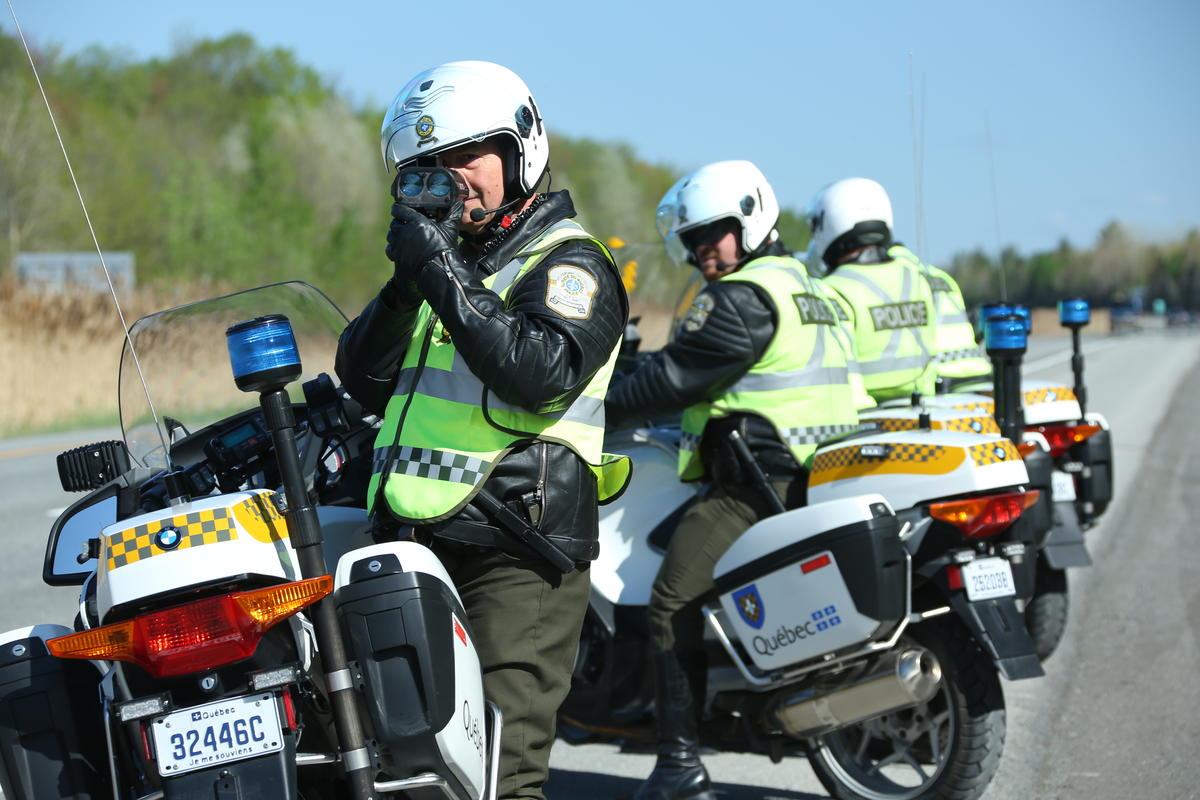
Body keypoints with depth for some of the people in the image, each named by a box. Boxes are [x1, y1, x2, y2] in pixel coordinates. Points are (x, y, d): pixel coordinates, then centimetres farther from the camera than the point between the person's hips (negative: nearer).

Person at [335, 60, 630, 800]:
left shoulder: (568, 264, -3)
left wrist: (443, 274, -20)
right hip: (419, 548, 8)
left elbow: (544, 372, -22)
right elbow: (364, 380, 14)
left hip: (515, 561, -8)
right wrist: (406, 286, -3)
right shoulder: (452, 258, 21)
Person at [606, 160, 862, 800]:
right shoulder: (800, 284, 20)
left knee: (674, 600, -11)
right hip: (811, 474, 11)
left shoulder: (741, 298, -12)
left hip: (756, 478, -11)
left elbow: (676, 375, -12)